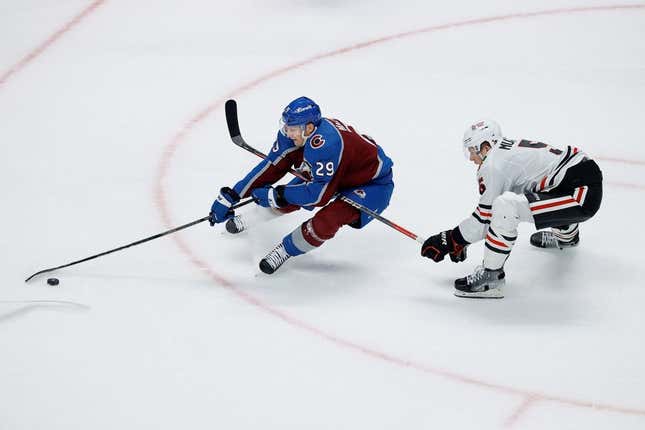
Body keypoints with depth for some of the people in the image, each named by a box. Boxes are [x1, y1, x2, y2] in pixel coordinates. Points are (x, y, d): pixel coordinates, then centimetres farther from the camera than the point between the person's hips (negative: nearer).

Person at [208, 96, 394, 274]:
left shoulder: (325, 143, -40)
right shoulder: (293, 133, -16)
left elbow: (320, 194, -35)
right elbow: (271, 167, -8)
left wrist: (278, 195, -27)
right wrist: (231, 196, -10)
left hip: (372, 184, -8)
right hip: (340, 174, 8)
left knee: (328, 219, -29)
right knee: (287, 199, 3)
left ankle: (285, 250, -7)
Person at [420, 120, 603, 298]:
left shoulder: (494, 166, -10)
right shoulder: (513, 148, 18)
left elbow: (485, 218, -6)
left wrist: (450, 240, 3)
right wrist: (461, 241, 25)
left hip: (581, 196, -10)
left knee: (505, 206, -24)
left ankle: (491, 275, -12)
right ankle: (567, 235, 53)